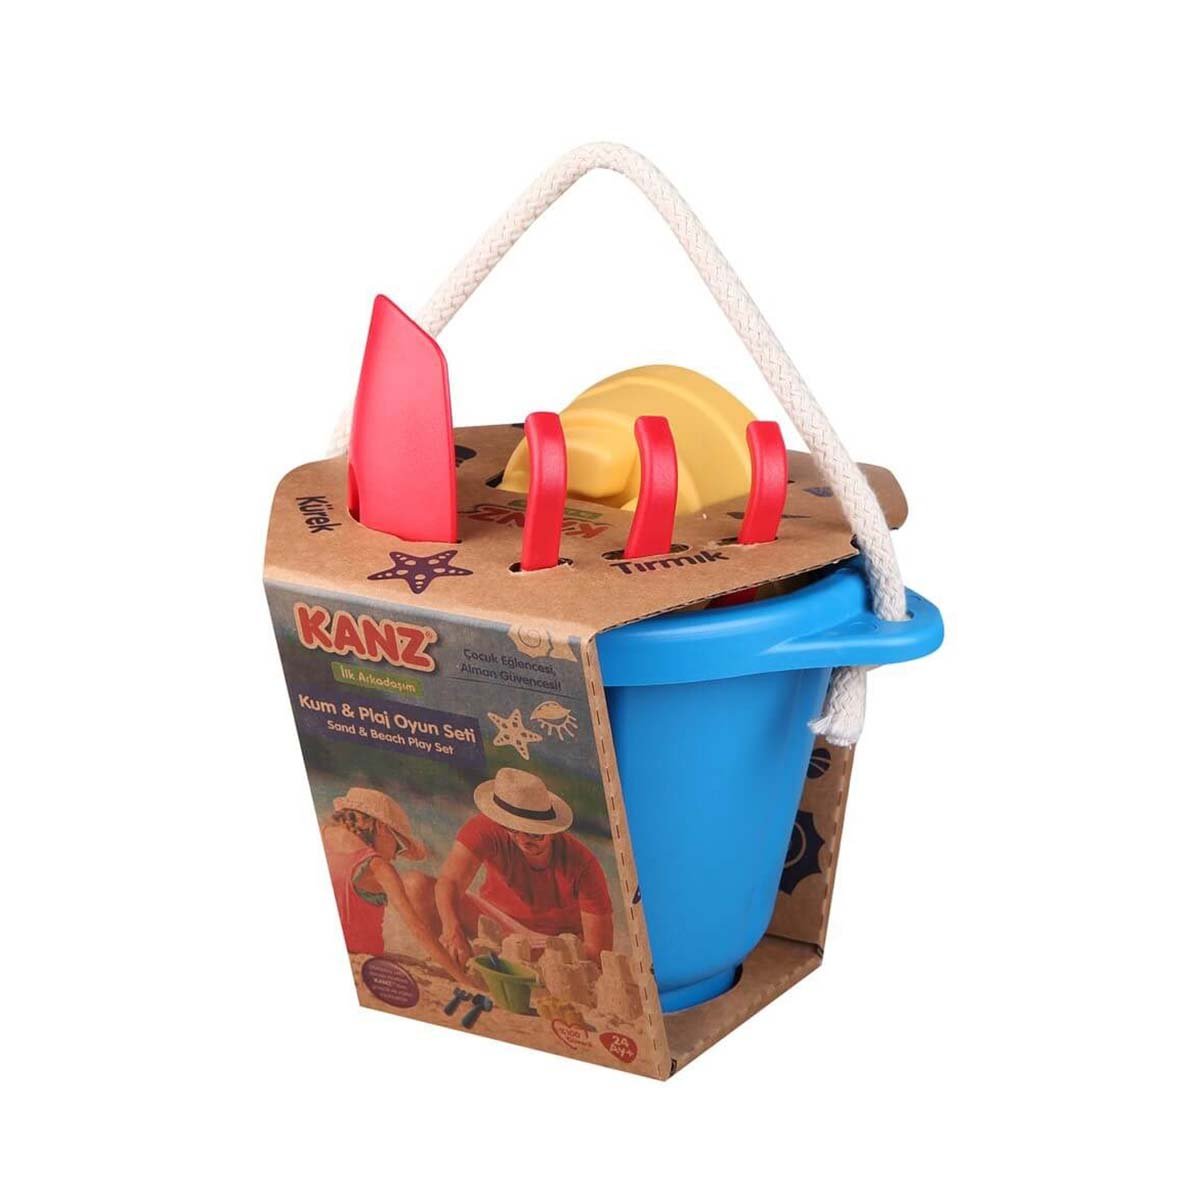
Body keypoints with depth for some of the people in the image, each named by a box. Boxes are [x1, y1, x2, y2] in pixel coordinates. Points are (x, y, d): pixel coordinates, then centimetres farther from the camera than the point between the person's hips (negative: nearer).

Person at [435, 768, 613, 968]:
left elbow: (599, 951, -26)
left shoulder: (583, 865, -28)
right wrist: (452, 930, -60)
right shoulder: (486, 829, -27)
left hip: (556, 943, 0)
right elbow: (449, 881, -39)